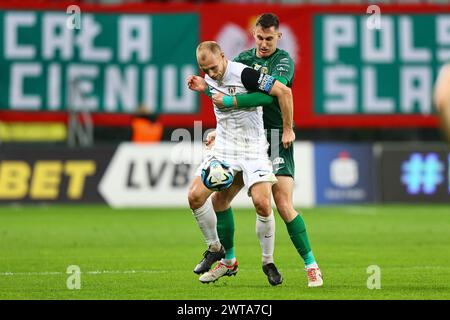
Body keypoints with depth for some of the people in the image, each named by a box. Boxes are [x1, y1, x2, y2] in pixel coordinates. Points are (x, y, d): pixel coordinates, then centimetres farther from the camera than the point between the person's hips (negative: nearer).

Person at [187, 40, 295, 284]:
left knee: (262, 203, -18)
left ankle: (269, 262, 1)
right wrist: (201, 87, 8)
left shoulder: (244, 74, -20)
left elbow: (283, 91, -17)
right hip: (223, 146, 6)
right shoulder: (210, 78, 2)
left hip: (253, 147, -6)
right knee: (195, 196, -9)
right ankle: (215, 250, 11)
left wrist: (288, 130, -11)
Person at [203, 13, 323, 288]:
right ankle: (228, 259, 21)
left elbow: (269, 95, -27)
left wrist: (230, 101, -30)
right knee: (220, 197, 4)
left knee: (284, 205, -17)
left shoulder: (284, 61, -10)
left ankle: (311, 266, -6)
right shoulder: (243, 58, 8)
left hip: (277, 140, -6)